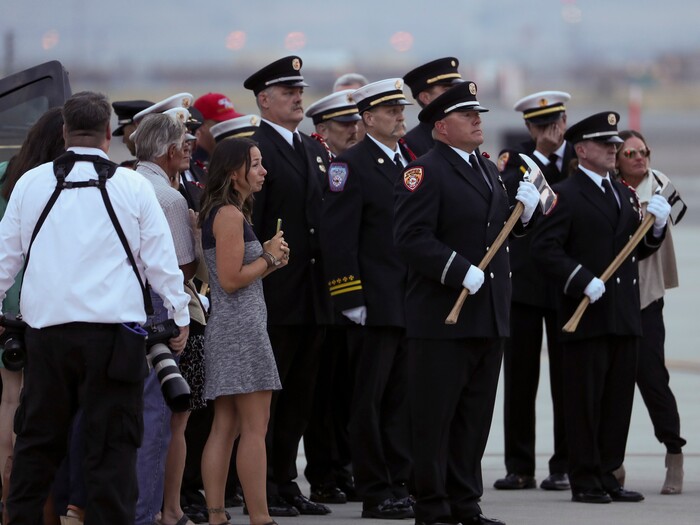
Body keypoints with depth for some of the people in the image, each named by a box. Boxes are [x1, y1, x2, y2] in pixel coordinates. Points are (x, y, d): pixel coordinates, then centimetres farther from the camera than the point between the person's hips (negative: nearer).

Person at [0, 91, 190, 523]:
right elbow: (162, 259, 2)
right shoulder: (133, 186, -1)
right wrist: (180, 316, 14)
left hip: (47, 326, 3)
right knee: (113, 443, -1)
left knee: (38, 439, 12)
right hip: (113, 329, -3)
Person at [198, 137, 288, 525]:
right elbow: (231, 279, -19)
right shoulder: (230, 215, -14)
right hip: (242, 328, -10)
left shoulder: (225, 213, 17)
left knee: (225, 427, 7)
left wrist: (267, 259, 7)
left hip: (227, 329, 10)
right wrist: (270, 259, -7)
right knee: (255, 428, -7)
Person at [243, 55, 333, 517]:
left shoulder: (315, 151, 17)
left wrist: (330, 280, 13)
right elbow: (245, 223, -14)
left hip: (313, 299, 8)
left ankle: (286, 483, 19)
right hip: (276, 297, -8)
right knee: (266, 395, -2)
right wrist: (253, 282, -18)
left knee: (299, 396, 12)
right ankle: (261, 488, 2)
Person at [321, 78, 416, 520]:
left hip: (413, 302, 7)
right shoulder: (352, 165, -7)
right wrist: (351, 299, -17)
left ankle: (403, 486, 15)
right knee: (370, 400, 0)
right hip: (375, 304, -7)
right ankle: (376, 495, 3)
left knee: (404, 399, 10)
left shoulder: (414, 161, 15)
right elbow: (338, 237, -12)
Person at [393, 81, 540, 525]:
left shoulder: (490, 170, 17)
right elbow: (411, 237, -20)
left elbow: (502, 229, 23)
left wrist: (525, 210, 3)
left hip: (489, 317, 8)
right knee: (435, 416, -2)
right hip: (442, 317, -8)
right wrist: (460, 272, -24)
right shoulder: (425, 172, -10)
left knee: (476, 415, 12)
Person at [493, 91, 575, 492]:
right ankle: (520, 466, 8)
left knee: (566, 378, 2)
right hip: (524, 280, 1)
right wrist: (541, 158, -14)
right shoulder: (516, 160, 7)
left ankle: (565, 466, 8)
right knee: (519, 378, 2)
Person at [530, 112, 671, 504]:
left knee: (619, 398, 8)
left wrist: (656, 225, 0)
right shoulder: (566, 195, -6)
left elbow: (639, 250, 20)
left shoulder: (625, 194, 18)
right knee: (585, 398, -2)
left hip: (625, 315, 7)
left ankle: (607, 474, 14)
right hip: (587, 314, -7)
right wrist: (583, 281, -21)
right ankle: (585, 479, 3)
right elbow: (546, 250, -14)